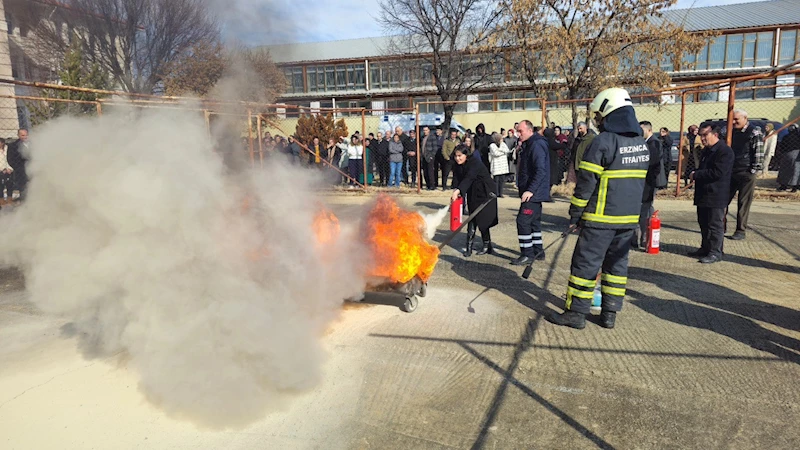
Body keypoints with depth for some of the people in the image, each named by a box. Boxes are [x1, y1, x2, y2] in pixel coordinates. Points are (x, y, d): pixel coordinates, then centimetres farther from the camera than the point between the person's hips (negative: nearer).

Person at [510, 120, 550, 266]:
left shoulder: (536, 145, -16)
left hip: (533, 193, -10)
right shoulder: (528, 144, 15)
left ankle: (527, 254, -4)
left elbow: (540, 171, -24)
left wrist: (531, 190, -26)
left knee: (523, 221, -10)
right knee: (534, 221, 16)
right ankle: (538, 251, 25)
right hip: (534, 192, 10)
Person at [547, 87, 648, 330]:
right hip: (629, 218, 8)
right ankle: (610, 313, 18)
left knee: (585, 263, 0)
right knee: (617, 263, 13)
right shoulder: (642, 144, 11)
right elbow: (639, 182, 16)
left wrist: (575, 215, -6)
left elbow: (586, 184, -13)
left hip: (601, 218, -7)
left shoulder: (603, 142, -14)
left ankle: (576, 312, 6)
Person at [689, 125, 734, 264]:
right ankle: (705, 248, 28)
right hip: (703, 194, 9)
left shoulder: (725, 151, -15)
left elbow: (717, 173, -23)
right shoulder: (706, 151, 16)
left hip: (716, 196, -9)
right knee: (703, 223, 16)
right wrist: (695, 175, 6)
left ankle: (715, 253, 4)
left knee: (715, 225, -3)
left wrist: (696, 175, -16)